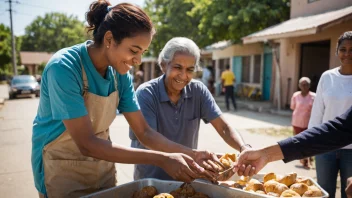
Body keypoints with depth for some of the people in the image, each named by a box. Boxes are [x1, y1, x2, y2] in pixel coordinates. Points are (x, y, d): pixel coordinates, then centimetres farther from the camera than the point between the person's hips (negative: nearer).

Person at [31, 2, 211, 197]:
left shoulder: (120, 75, -8)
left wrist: (192, 154, -18)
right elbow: (86, 144, -30)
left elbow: (144, 132, -5)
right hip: (62, 170, -5)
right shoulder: (64, 67, -26)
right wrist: (161, 159, -33)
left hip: (103, 166, 6)